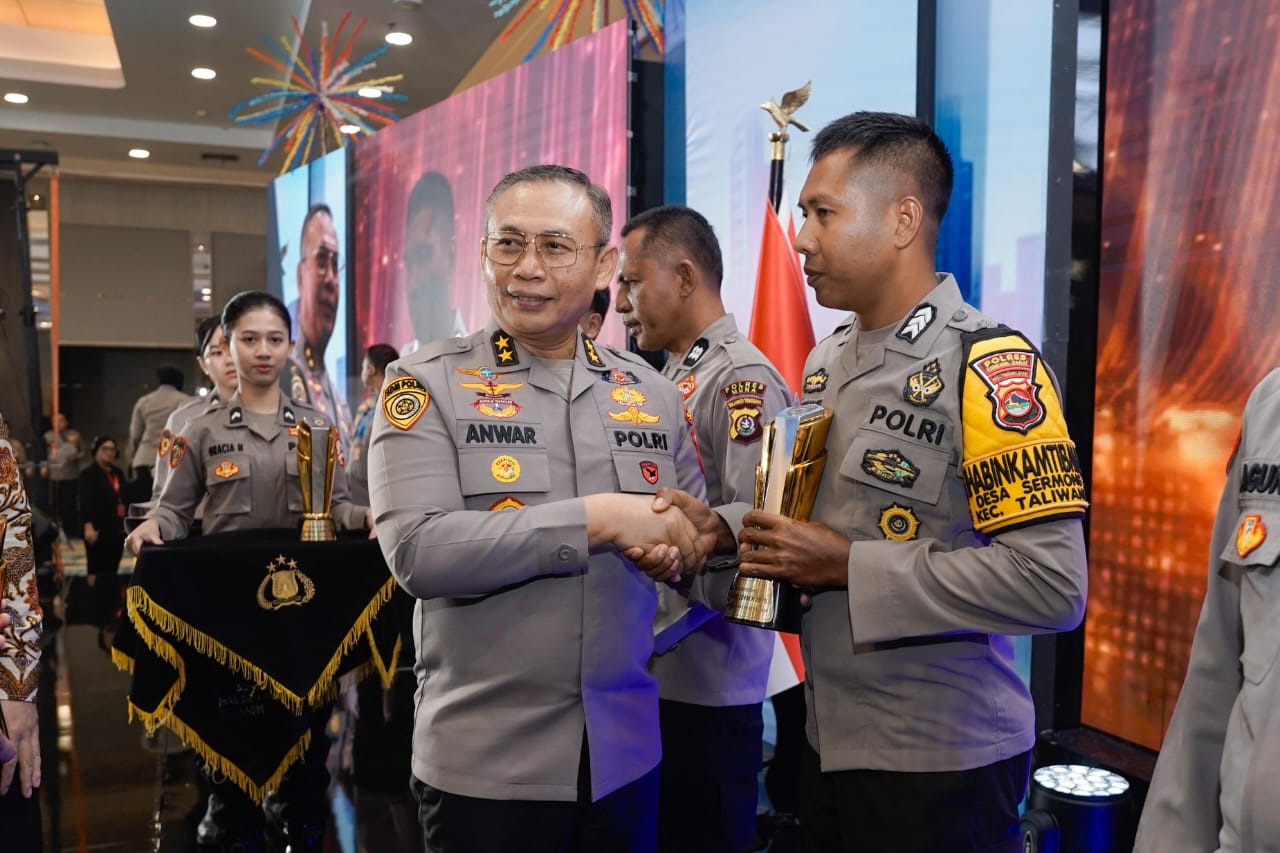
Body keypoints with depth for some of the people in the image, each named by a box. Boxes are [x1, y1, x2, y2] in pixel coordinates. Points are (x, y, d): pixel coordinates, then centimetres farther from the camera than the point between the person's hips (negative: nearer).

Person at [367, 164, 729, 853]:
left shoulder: (652, 395, 4)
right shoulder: (428, 383, -7)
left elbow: (703, 543, 12)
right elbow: (417, 551, -20)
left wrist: (687, 553, -10)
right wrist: (596, 518, -23)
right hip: (483, 762, -3)